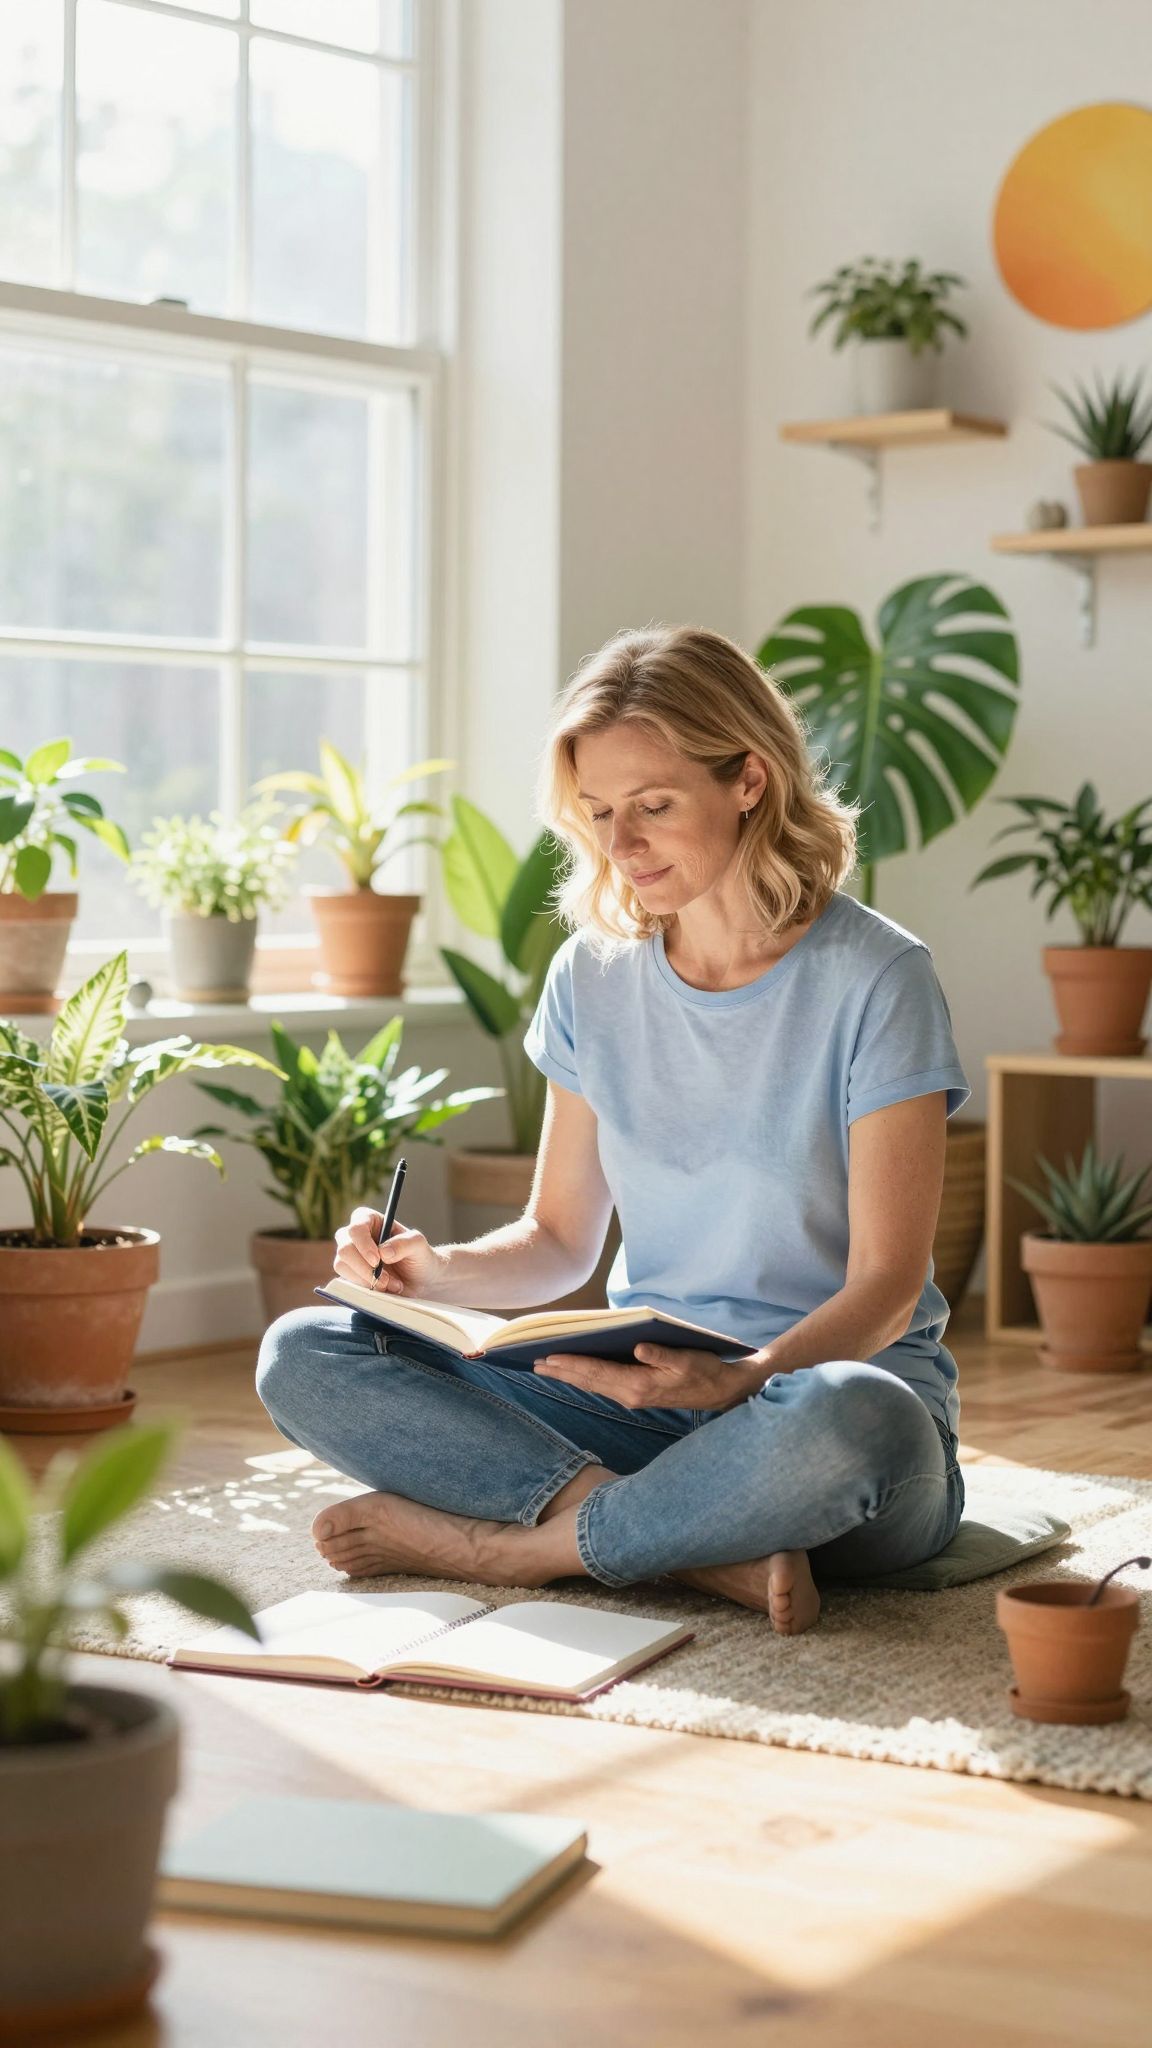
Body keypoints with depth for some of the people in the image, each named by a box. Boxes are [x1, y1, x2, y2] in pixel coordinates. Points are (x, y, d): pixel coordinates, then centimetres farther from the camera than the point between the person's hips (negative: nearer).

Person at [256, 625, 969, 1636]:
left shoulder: (874, 979, -9)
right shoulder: (594, 977, 7)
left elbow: (885, 1287, -12)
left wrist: (744, 1379, -31)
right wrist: (437, 1270, -8)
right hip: (641, 1391, 5)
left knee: (847, 1420, -43)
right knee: (303, 1356, -15)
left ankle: (505, 1542, -20)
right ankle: (715, 1548, -27)